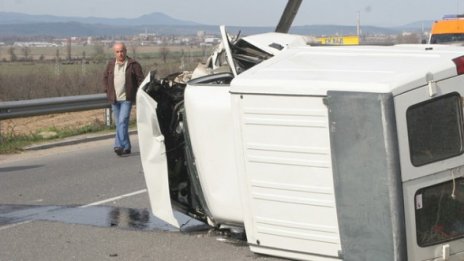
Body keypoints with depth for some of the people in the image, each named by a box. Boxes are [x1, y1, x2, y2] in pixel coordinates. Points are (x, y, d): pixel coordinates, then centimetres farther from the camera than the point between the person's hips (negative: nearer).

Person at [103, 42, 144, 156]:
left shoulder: (133, 64, -3)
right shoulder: (110, 64, 10)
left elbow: (140, 80, -1)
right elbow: (105, 78, 22)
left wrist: (138, 94, -5)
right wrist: (108, 91, 11)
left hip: (126, 99, -5)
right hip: (114, 99, 5)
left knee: (122, 122, -17)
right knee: (119, 124, 9)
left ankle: (119, 145, -22)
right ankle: (126, 147, 18)